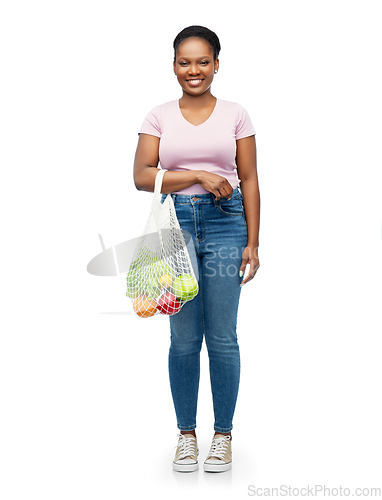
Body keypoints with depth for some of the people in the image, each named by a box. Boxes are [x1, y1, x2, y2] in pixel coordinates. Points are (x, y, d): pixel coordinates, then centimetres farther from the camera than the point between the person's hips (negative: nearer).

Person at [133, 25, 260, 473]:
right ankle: (186, 433, 21)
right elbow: (142, 176, -2)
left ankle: (223, 434, 19)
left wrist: (252, 243, 0)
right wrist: (199, 175, -13)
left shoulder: (235, 115, 7)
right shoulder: (159, 116, 7)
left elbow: (249, 182, 6)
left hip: (225, 225, 0)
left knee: (222, 337, 2)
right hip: (176, 224, 1)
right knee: (183, 339, 5)